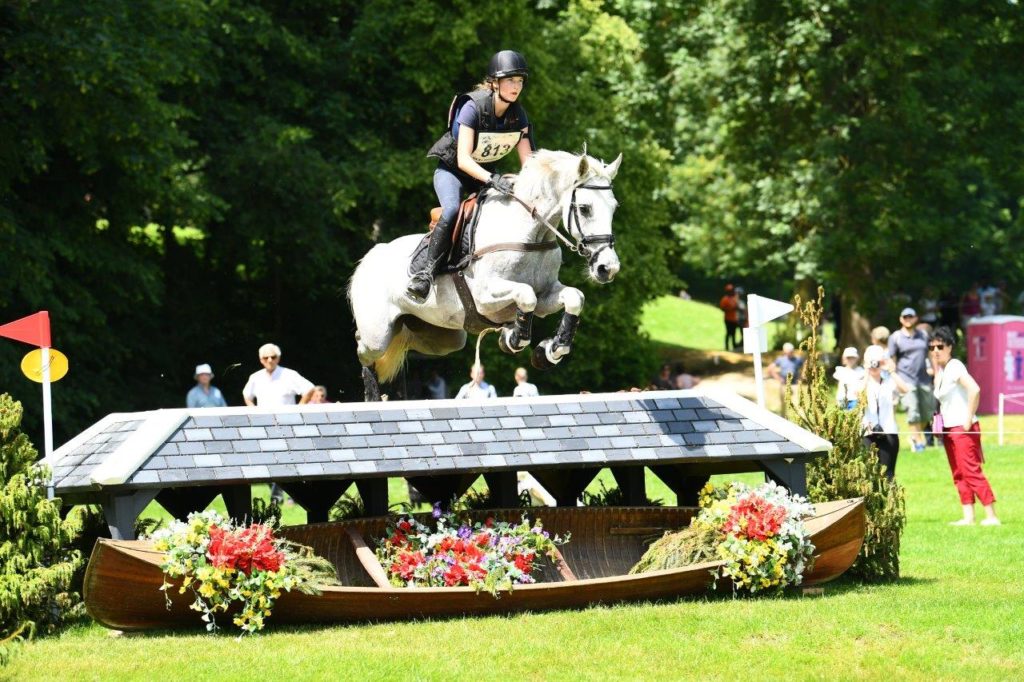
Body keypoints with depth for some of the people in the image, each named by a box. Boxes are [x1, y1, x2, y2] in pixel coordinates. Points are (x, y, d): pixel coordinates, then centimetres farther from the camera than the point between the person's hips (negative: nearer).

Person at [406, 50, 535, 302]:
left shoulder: (517, 114, -8)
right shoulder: (473, 108, -26)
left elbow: (527, 160, -7)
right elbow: (464, 160, -31)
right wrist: (492, 179, -46)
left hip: (488, 172, 6)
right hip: (452, 169, -6)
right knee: (452, 211, -34)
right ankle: (428, 272, -31)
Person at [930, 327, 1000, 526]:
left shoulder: (955, 366, -14)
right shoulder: (941, 370, 13)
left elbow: (974, 389, -26)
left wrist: (969, 418, -21)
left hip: (963, 428, -10)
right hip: (949, 430, 10)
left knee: (971, 472, -12)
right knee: (959, 475, 8)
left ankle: (991, 516, -11)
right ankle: (968, 516, 10)